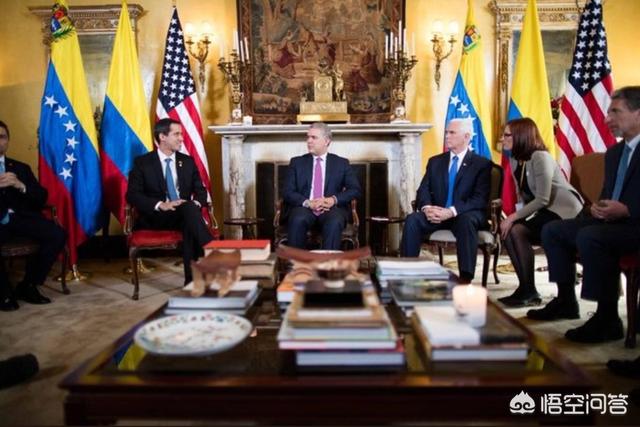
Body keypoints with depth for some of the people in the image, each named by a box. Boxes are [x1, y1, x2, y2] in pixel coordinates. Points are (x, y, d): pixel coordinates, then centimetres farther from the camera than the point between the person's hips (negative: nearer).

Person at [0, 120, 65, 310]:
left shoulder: (21, 168, 22)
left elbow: (42, 197, 12)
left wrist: (20, 185, -9)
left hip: (21, 217, 3)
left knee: (57, 234, -23)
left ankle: (28, 286, -7)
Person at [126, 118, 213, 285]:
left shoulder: (188, 161, 14)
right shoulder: (142, 162, 3)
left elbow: (200, 190, 12)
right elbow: (132, 195, -6)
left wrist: (196, 203, -13)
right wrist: (160, 205, -23)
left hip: (184, 215, 3)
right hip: (156, 217, -3)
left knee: (190, 223, -35)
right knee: (188, 207, -35)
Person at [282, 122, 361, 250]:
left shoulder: (341, 163, 15)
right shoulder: (297, 162, 15)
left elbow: (355, 189, 5)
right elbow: (287, 192, 6)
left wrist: (334, 199, -12)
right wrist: (308, 203, -13)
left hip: (331, 209, 0)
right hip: (304, 208, 1)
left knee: (334, 222, -34)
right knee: (298, 220, -33)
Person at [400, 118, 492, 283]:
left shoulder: (482, 164, 2)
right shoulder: (435, 161, 15)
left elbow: (480, 198, -11)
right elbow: (423, 190, 6)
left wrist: (452, 211, -26)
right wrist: (427, 207, -19)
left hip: (465, 215, -3)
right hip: (437, 215, 3)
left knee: (466, 220, -38)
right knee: (412, 219, -25)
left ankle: (466, 278, -37)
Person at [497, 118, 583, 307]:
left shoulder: (540, 157, -16)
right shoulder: (515, 160, 9)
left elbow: (542, 199, -22)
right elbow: (525, 197, 6)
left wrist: (514, 217, -22)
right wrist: (512, 217, -9)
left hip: (565, 211, -8)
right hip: (544, 212, 8)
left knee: (517, 231, -25)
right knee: (508, 230, -15)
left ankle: (529, 292, -14)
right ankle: (525, 288, -10)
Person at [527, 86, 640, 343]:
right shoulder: (613, 152, 17)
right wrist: (599, 206, 0)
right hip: (612, 219, 9)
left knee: (589, 236, -34)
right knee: (553, 230, 2)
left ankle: (607, 318, -21)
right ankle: (566, 301, 7)